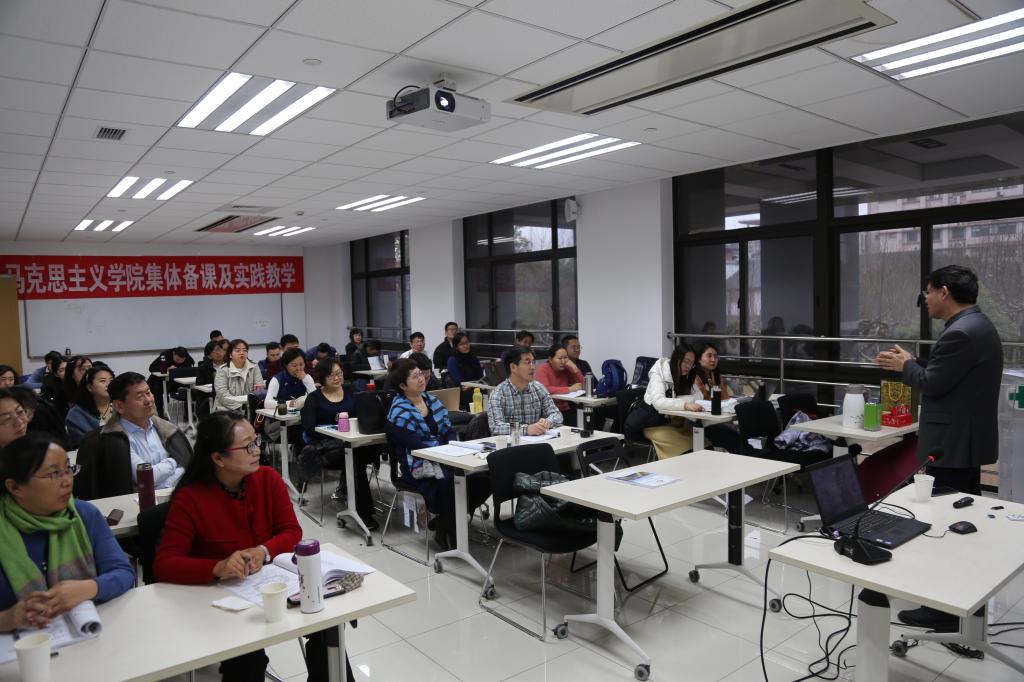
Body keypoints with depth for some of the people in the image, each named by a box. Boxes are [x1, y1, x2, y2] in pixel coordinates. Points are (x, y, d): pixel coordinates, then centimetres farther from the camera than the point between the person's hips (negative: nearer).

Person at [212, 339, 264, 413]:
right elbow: (223, 398, -11)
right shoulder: (222, 371, -1)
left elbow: (261, 391, -1)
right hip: (226, 411, -3)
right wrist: (247, 399, -18)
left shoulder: (254, 368, 7)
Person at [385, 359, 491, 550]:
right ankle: (445, 529, -4)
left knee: (484, 477, -16)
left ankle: (448, 519, 5)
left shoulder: (431, 400, 13)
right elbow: (417, 446, -17)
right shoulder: (399, 412, -8)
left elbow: (449, 431, 12)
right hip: (420, 468, -6)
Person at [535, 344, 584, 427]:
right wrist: (569, 389, -22)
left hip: (565, 409, 5)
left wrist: (574, 368, -6)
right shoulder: (543, 369, -7)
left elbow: (582, 386, 7)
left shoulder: (567, 369, 9)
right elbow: (544, 390, -24)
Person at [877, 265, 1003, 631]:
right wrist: (912, 362, 13)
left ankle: (945, 608, 6)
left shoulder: (960, 333, -22)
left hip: (952, 442, -11)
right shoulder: (977, 325, 12)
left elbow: (932, 383, -19)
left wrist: (905, 365, -3)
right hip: (967, 438, 11)